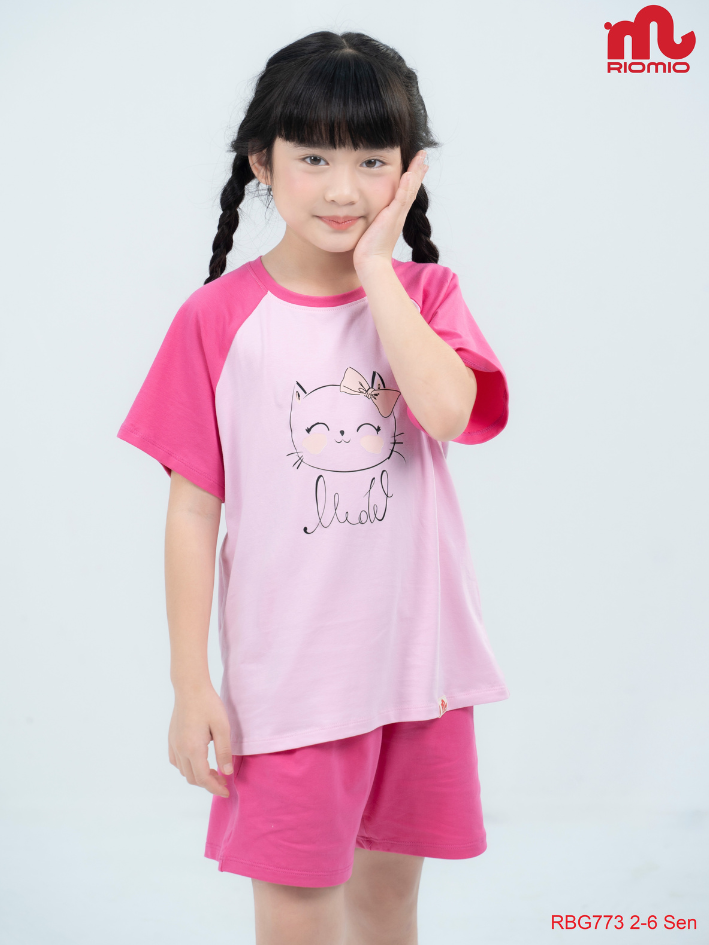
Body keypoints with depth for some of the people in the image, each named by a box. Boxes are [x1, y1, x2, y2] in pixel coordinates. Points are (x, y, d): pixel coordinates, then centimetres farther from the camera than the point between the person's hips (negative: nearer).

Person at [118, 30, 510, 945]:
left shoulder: (424, 293, 1)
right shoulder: (219, 317, -5)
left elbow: (448, 411, -21)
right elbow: (194, 506, -4)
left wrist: (376, 268, -15)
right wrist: (189, 683, -5)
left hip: (416, 658, 2)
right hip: (288, 675, -2)